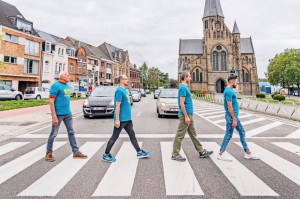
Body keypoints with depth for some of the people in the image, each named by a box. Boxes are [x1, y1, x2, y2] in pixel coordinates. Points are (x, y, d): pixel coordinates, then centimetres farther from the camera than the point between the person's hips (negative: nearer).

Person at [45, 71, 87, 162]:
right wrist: (54, 117, -20)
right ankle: (49, 154, 21)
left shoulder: (67, 85, 12)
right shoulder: (56, 85, -12)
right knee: (53, 134, 5)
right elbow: (51, 102, -15)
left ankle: (76, 152, 18)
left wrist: (69, 112, 16)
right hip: (58, 114, -8)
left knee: (71, 132, 10)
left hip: (68, 114, 8)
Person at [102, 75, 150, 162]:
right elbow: (117, 105, -20)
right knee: (114, 137, 1)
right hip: (121, 119, -9)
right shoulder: (119, 90, -15)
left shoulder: (125, 90, 13)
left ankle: (139, 152, 22)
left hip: (127, 119, 9)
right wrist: (117, 120, -22)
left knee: (132, 135, 13)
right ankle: (106, 155, 15)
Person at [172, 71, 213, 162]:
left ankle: (201, 152, 27)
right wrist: (186, 116, -22)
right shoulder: (183, 87, -16)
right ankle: (175, 155, 9)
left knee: (193, 134, 16)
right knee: (180, 135, -1)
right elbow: (181, 103, -22)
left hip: (189, 115, 10)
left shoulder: (185, 87, 14)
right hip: (185, 115, -10)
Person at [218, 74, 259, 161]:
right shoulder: (229, 91, -19)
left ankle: (248, 153, 24)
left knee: (242, 132, 14)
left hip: (234, 116, 10)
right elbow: (229, 107, -23)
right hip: (231, 117, -10)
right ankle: (221, 154, 10)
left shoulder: (229, 90, 13)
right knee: (228, 135, -1)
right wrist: (234, 119, -21)